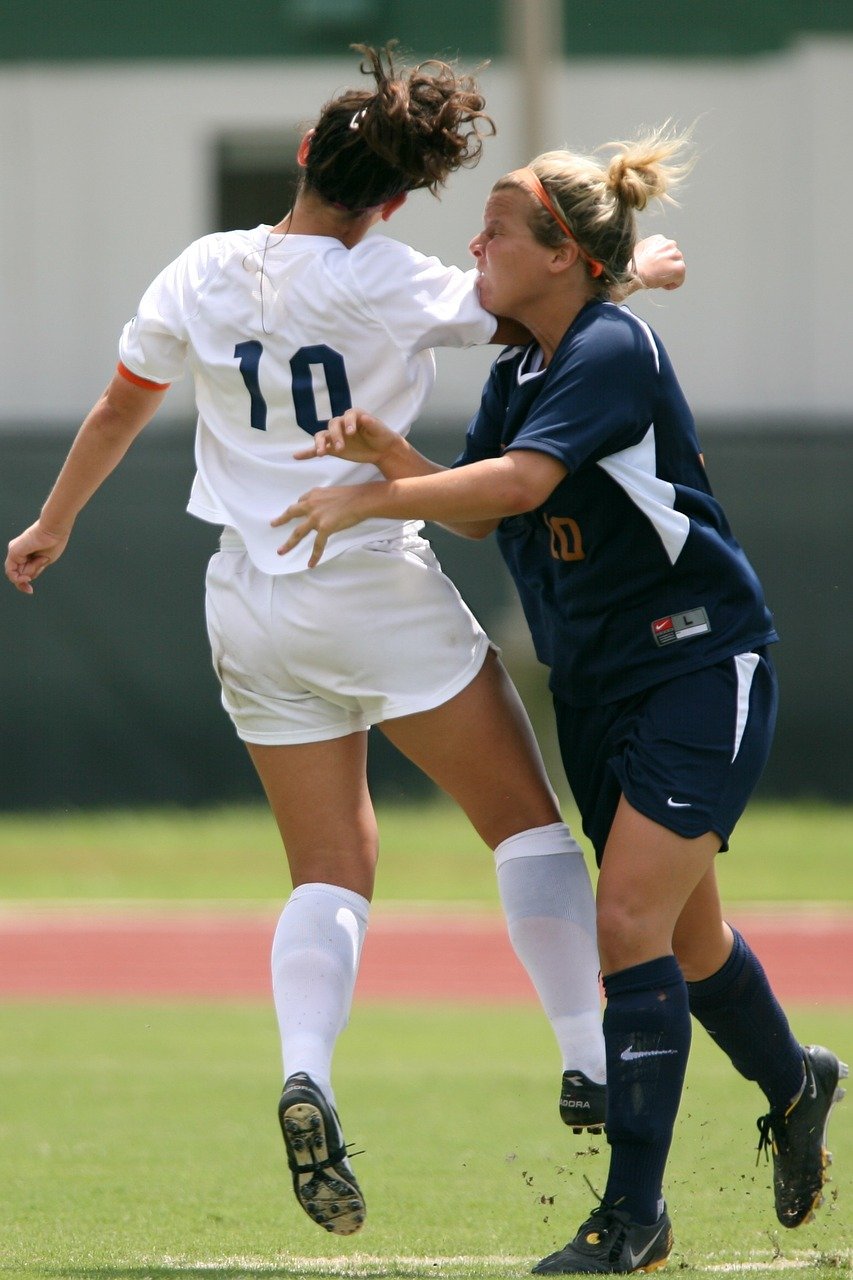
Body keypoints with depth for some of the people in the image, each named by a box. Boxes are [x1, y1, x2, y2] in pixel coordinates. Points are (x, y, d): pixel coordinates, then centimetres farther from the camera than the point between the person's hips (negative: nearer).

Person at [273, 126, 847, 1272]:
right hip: (597, 686, 9)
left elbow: (521, 482, -31)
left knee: (630, 923, -16)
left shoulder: (615, 350, -19)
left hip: (699, 665, -9)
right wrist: (386, 449, -8)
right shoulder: (519, 368, 10)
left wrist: (371, 496, -29)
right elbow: (476, 511, 8)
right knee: (682, 932, 18)